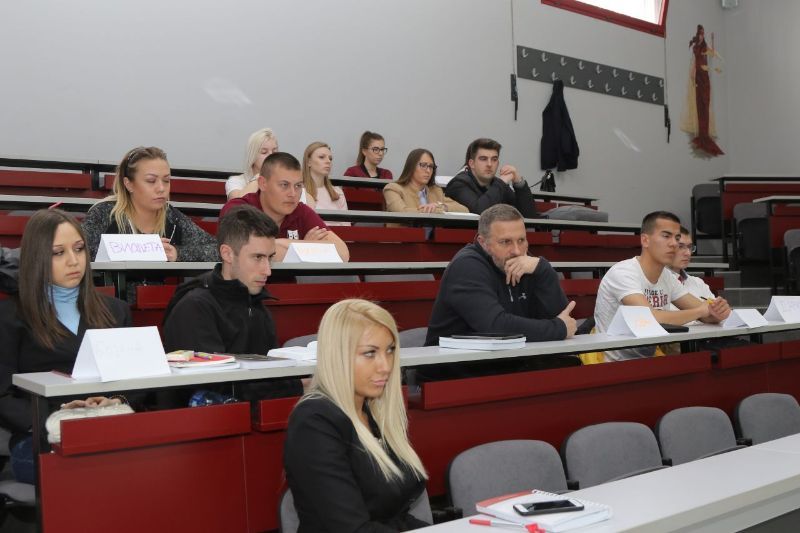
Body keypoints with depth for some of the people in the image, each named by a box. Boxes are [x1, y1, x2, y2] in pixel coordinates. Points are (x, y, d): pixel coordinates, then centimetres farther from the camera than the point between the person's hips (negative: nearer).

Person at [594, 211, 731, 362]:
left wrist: (716, 311, -18)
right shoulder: (623, 272, -18)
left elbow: (703, 312, 6)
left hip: (647, 361, 8)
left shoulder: (667, 276, 6)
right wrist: (701, 311, -17)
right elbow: (650, 318, -31)